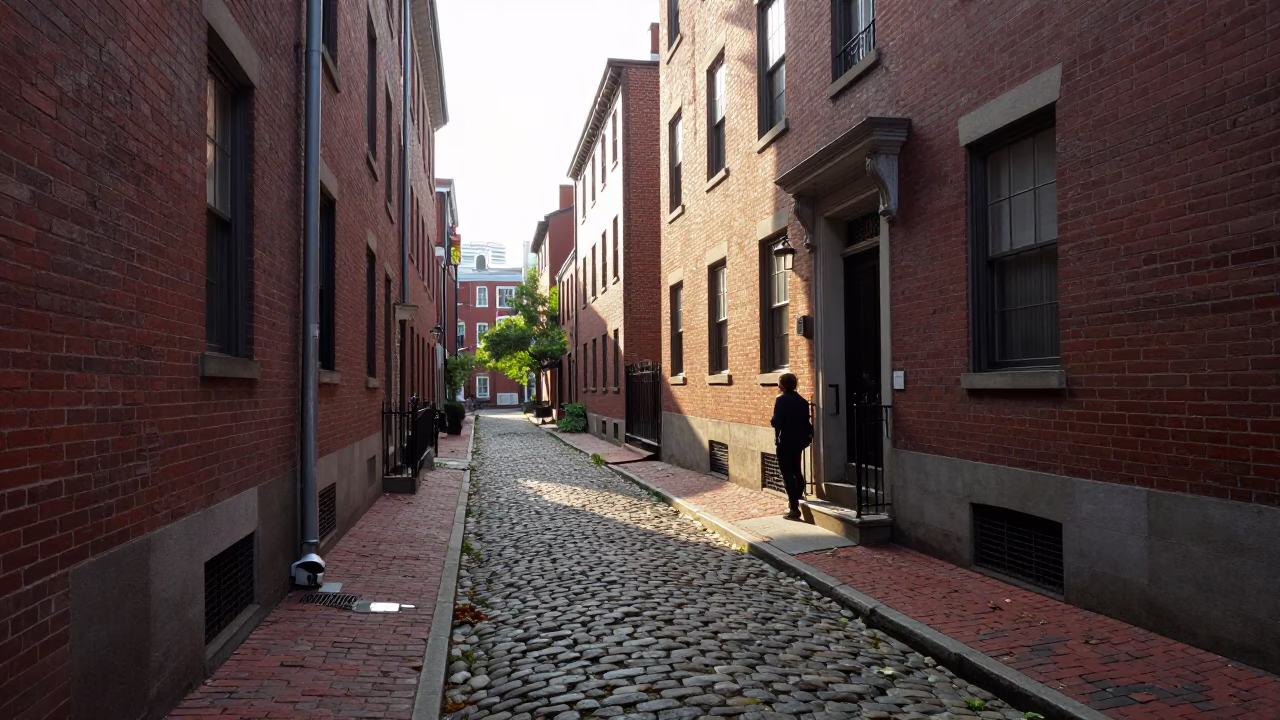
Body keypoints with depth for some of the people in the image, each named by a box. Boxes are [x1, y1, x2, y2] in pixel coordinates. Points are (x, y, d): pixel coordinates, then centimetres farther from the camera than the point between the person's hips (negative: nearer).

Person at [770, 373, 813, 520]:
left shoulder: (781, 400, -13)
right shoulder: (802, 400, 7)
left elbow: (776, 421, -19)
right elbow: (806, 422, 9)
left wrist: (772, 422, 2)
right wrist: (808, 435, 23)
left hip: (785, 441, -7)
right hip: (799, 440, 7)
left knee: (787, 473, -3)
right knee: (795, 469, 26)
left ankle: (794, 508, -7)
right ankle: (797, 496, 44)